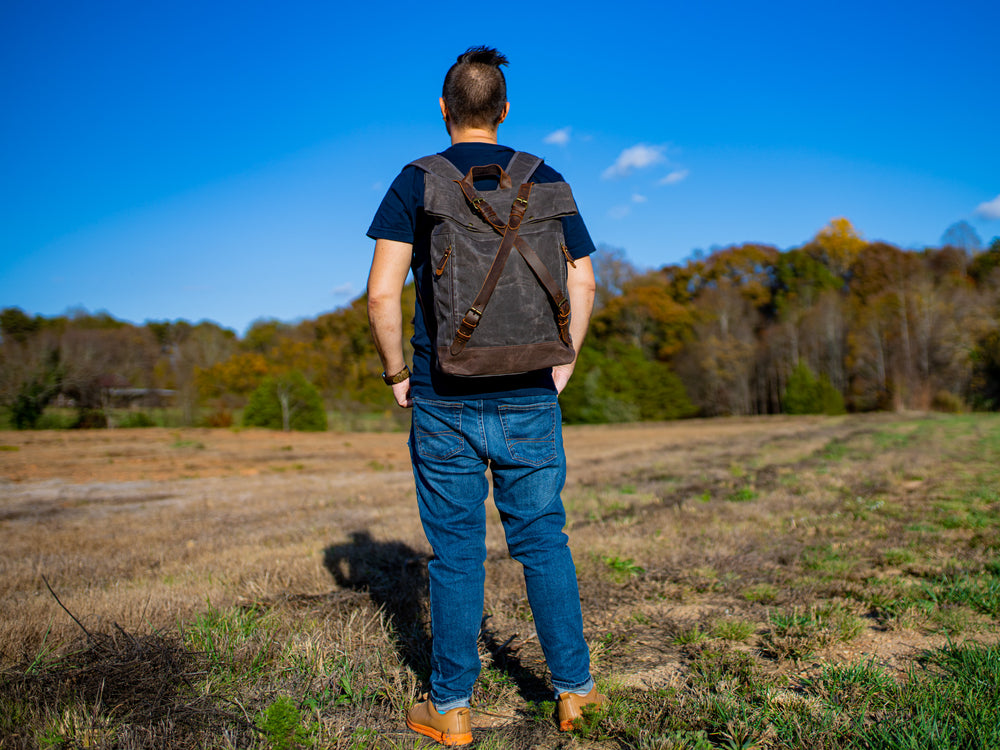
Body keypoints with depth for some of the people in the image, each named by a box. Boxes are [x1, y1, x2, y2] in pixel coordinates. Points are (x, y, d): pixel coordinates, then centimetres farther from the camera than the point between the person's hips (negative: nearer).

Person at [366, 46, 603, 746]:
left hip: (444, 400, -1)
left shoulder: (416, 182, 0)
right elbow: (582, 281, 3)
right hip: (529, 398, 2)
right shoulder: (545, 180, 7)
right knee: (543, 541, 13)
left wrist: (397, 374, 2)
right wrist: (562, 362, 11)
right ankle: (574, 687, 22)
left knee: (456, 551, 7)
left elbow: (383, 292, -9)